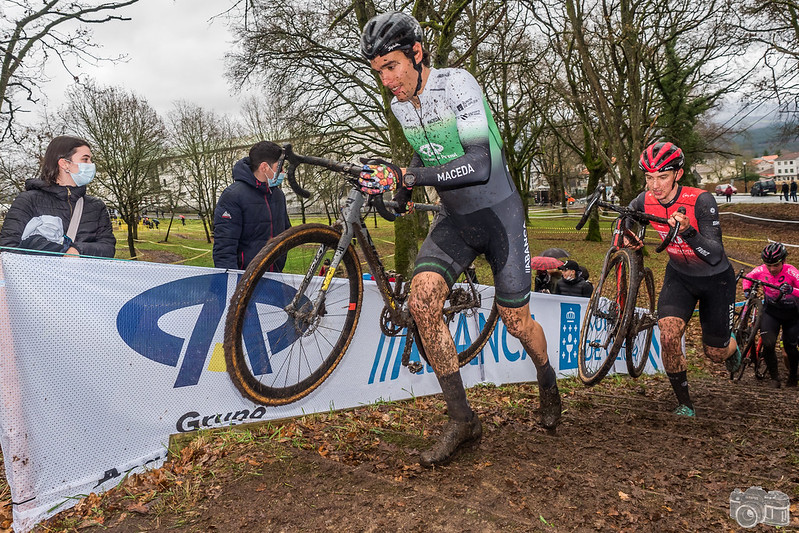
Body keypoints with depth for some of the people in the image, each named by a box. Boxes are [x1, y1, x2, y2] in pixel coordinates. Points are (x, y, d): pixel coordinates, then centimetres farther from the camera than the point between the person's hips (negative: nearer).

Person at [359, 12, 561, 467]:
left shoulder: (457, 83, -19)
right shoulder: (400, 104, 2)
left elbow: (479, 167, -29)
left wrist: (407, 177, -33)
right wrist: (399, 192, 10)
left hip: (499, 211, -5)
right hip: (455, 218, 5)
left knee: (516, 322, 2)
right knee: (421, 300, -19)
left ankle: (548, 380, 38)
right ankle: (463, 420, -7)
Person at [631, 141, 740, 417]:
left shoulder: (701, 200, -30)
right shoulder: (645, 200, -18)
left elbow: (715, 256, -33)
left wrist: (688, 232, -50)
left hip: (716, 278, -3)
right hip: (679, 275, 3)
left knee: (715, 353, 9)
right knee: (668, 337, -20)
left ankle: (733, 347, 49)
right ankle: (685, 405, 0)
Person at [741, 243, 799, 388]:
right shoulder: (761, 270, -14)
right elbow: (748, 278, 7)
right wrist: (747, 290, -9)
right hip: (771, 310, 2)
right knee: (768, 344, -13)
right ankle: (774, 378, 6)